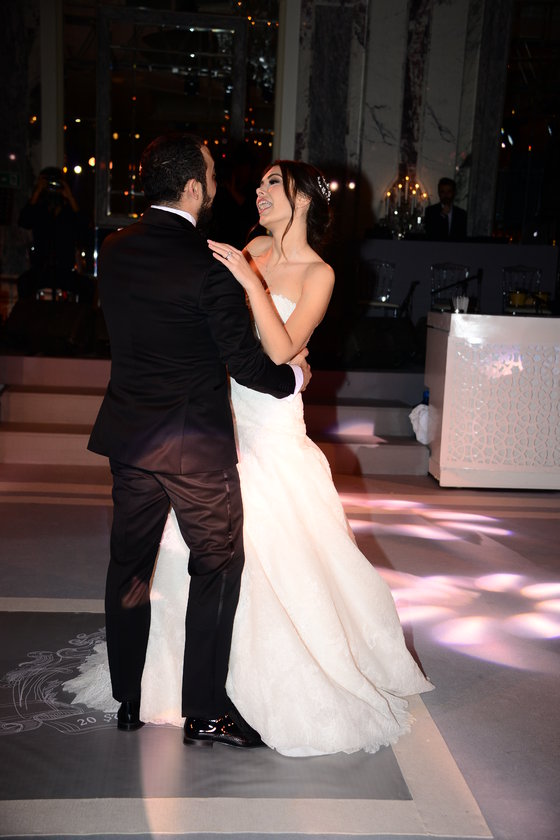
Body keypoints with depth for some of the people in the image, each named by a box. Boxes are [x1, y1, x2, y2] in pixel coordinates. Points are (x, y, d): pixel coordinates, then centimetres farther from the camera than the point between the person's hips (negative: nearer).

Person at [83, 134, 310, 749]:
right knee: (217, 566, 8)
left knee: (128, 567, 16)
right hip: (196, 444, -6)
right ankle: (204, 712, 16)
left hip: (127, 435, 6)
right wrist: (292, 376, 5)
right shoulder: (209, 265, -18)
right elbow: (244, 362, -15)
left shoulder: (113, 250, 2)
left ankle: (128, 701, 30)